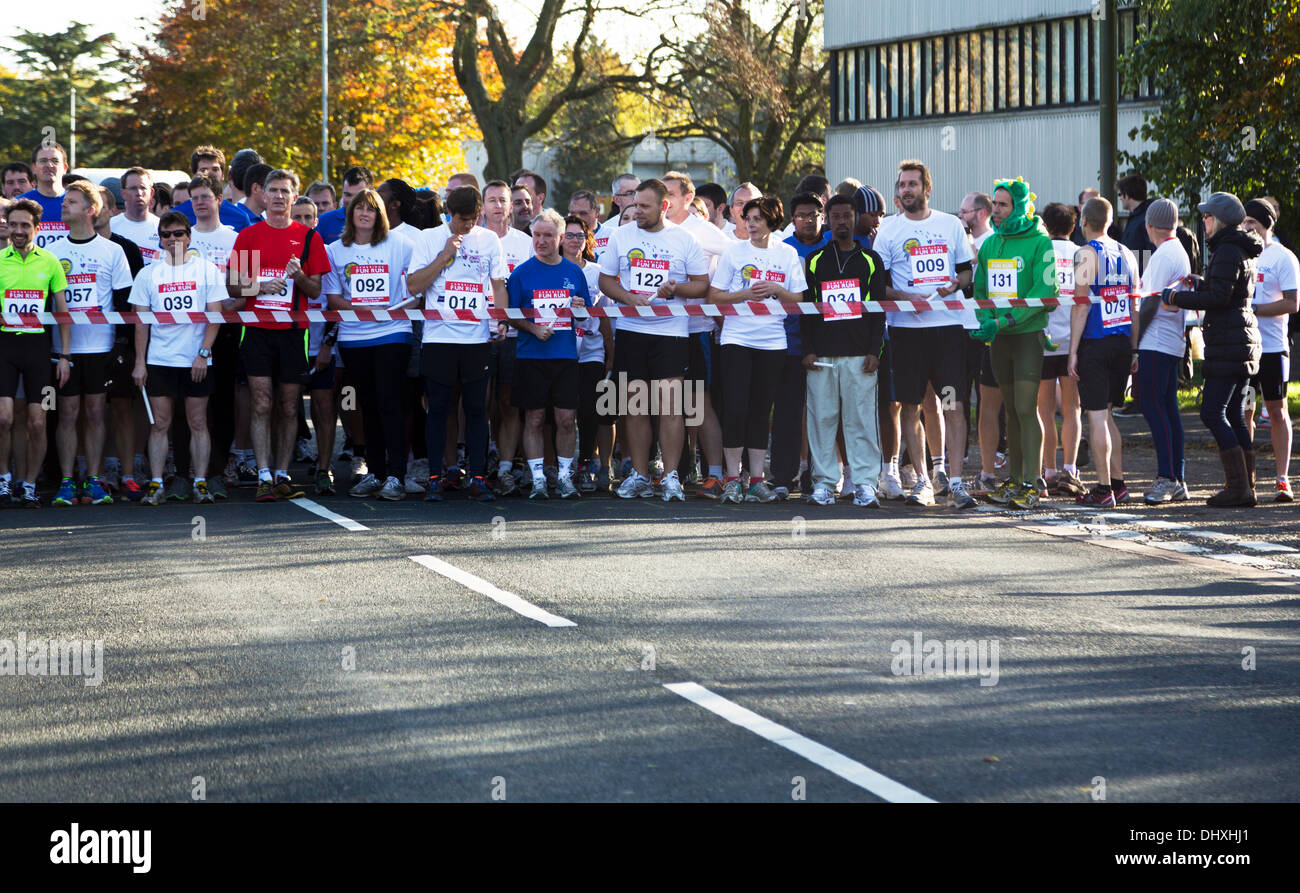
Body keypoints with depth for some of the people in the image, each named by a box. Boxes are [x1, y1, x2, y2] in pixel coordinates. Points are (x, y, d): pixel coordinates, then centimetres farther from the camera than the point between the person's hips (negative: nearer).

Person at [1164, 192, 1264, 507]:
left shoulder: (1228, 251, -14)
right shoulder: (1247, 250, 17)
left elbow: (1219, 296, -21)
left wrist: (1177, 298, -14)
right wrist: (1201, 284, 23)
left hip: (1229, 342, -10)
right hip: (1244, 339, 10)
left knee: (1212, 413, -10)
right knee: (1234, 416, 11)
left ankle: (1237, 485, -12)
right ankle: (1246, 487, 10)